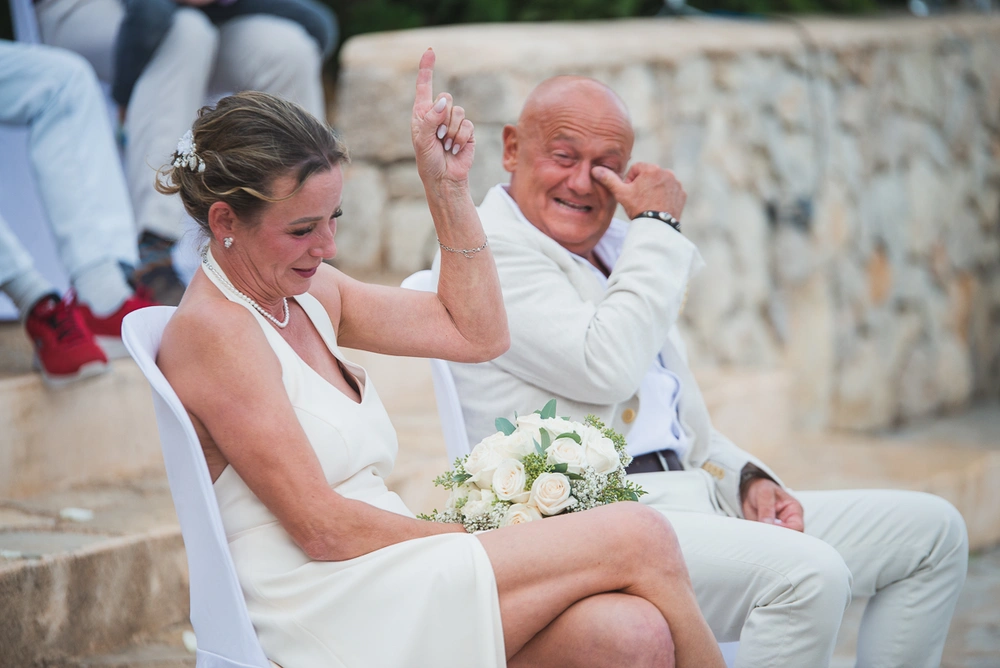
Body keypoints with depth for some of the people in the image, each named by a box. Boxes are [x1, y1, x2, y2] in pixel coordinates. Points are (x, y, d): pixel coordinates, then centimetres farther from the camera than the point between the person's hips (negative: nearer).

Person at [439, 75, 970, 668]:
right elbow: (607, 369, -19)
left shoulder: (617, 251, 23)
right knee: (808, 573, -33)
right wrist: (658, 227, -7)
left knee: (932, 530, 4)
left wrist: (747, 479, 8)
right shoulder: (487, 251, -5)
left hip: (693, 496, 10)